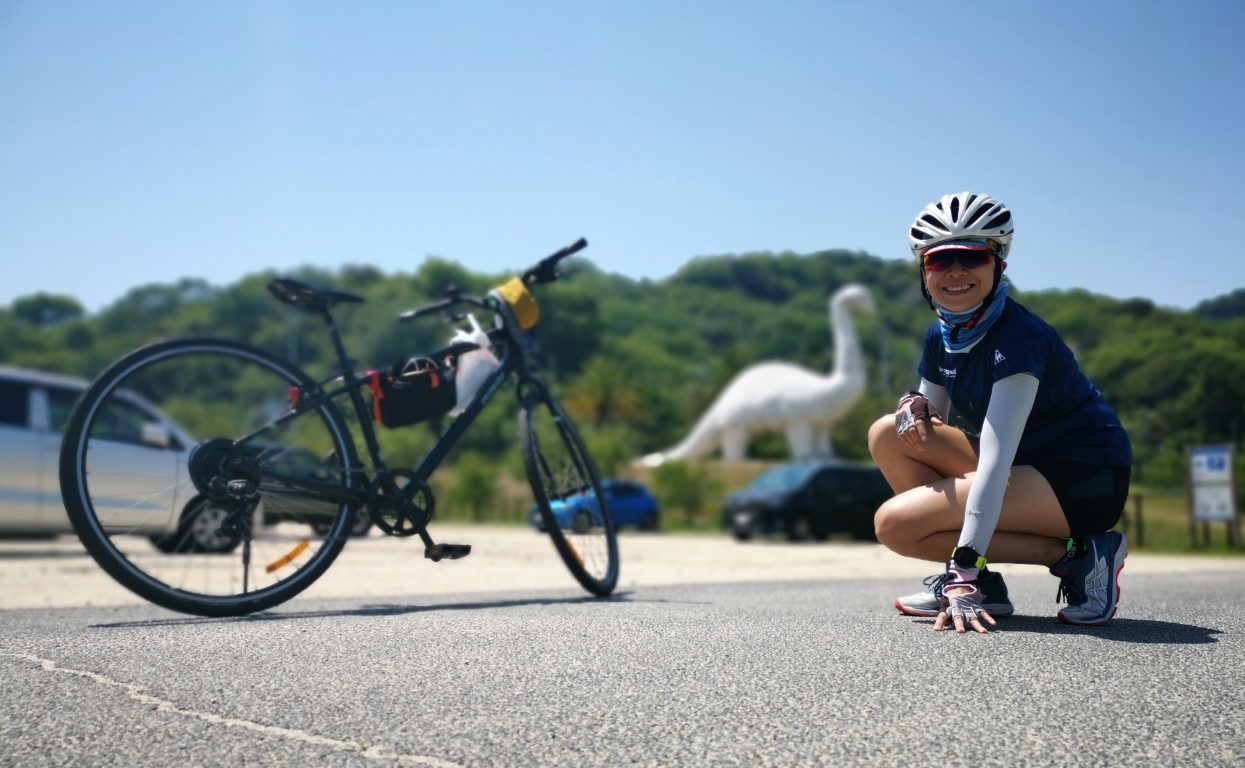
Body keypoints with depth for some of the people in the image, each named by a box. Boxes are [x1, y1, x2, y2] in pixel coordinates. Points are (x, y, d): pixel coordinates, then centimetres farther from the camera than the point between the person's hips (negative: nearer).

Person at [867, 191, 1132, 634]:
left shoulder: (1017, 336, -23)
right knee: (888, 435, -5)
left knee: (895, 524, -19)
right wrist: (915, 406, -15)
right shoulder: (941, 337, 2)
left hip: (1084, 482, -8)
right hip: (1025, 465, 8)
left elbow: (995, 456, -30)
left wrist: (964, 572, -35)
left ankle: (1074, 557, -11)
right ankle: (978, 583, -3)